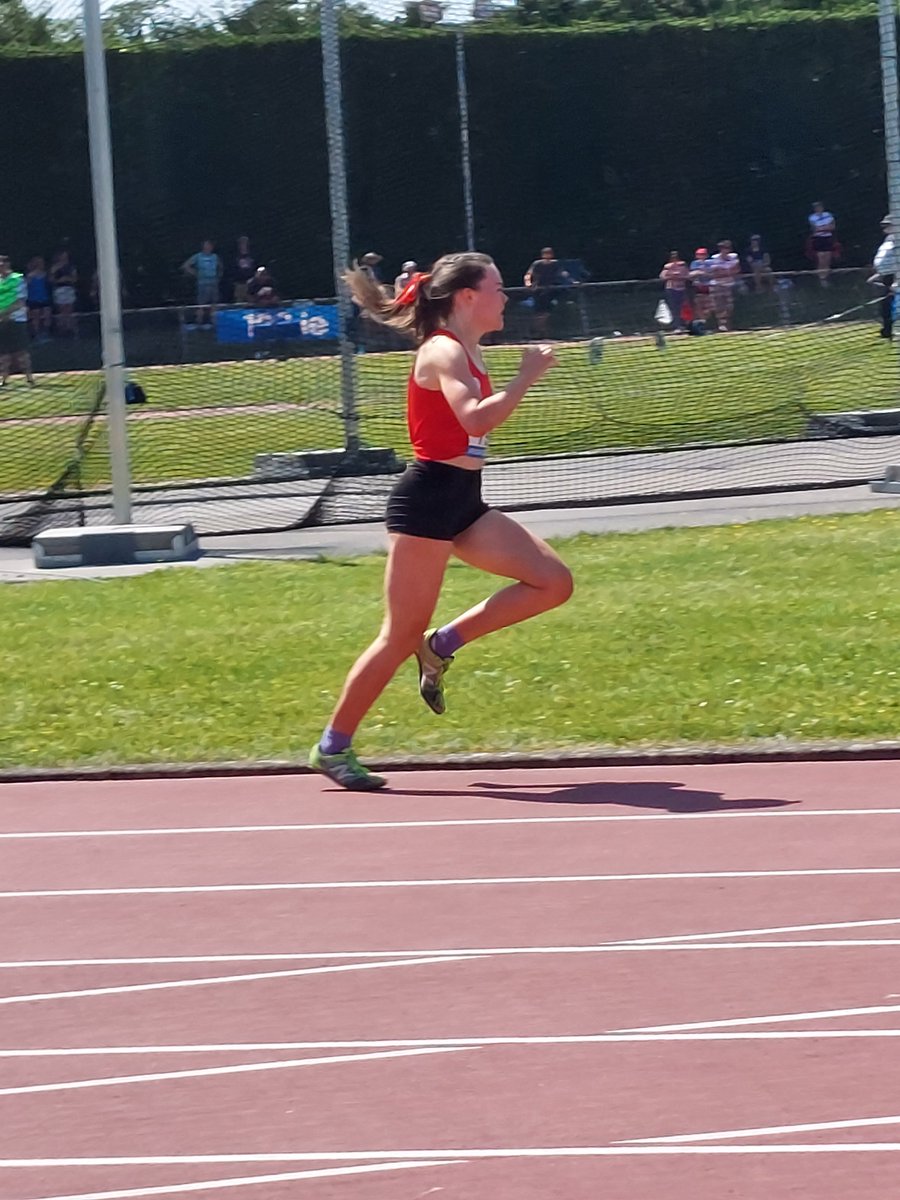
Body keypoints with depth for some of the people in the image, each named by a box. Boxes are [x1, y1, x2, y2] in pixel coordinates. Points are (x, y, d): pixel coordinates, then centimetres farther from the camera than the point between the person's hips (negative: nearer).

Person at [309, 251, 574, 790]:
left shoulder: (466, 351, 15)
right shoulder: (444, 351, -14)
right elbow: (474, 417, -31)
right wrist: (527, 376, -25)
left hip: (464, 504, 9)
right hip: (427, 501, -9)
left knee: (554, 582, -2)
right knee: (402, 635, -4)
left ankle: (443, 645, 7)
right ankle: (334, 746, 7)